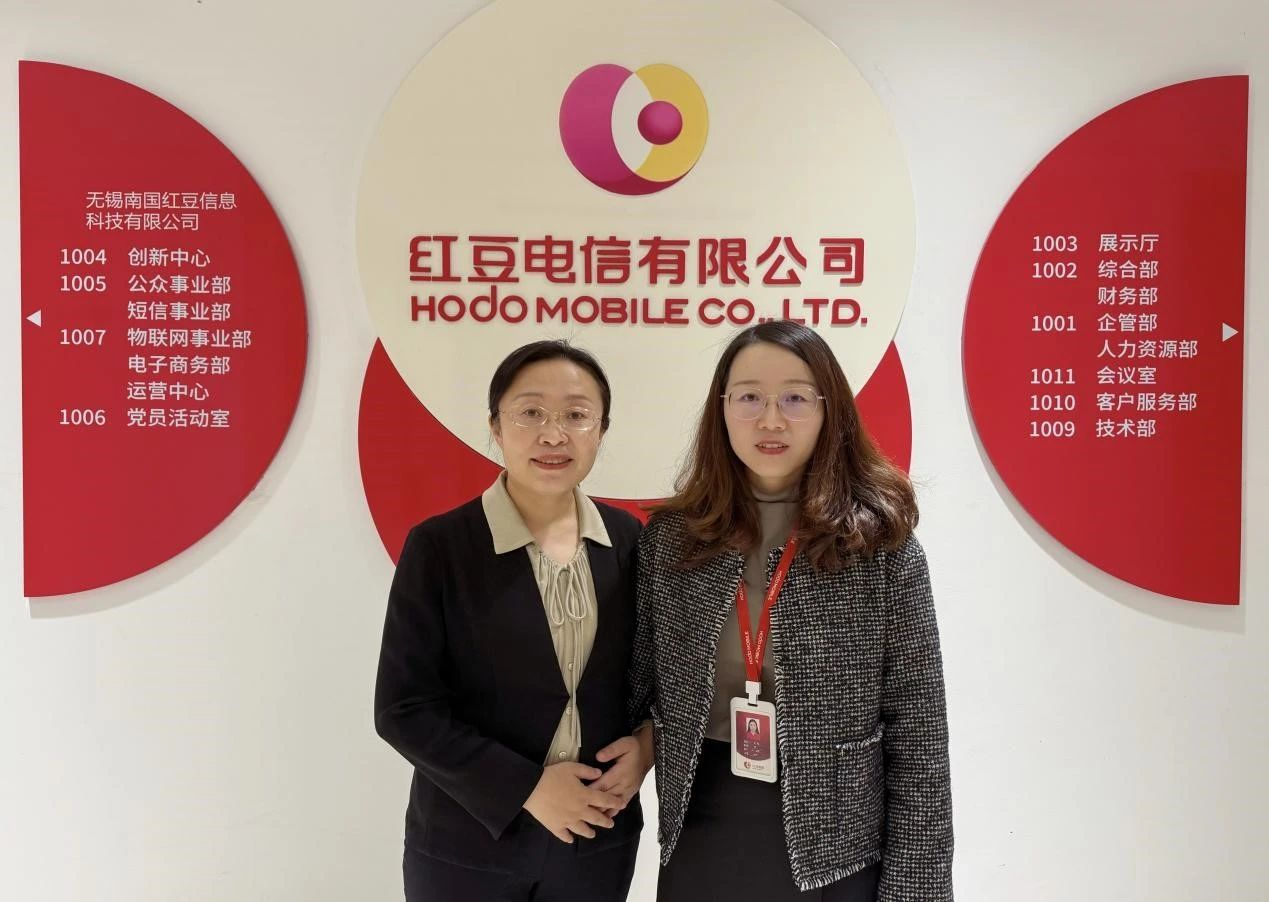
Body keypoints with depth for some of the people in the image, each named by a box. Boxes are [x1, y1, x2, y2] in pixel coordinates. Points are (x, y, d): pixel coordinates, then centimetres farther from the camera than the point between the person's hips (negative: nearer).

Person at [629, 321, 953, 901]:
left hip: (833, 849, -2)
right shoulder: (669, 537, -3)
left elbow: (918, 736, -7)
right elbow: (632, 686, 5)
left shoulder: (883, 546, -9)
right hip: (700, 842, 2)